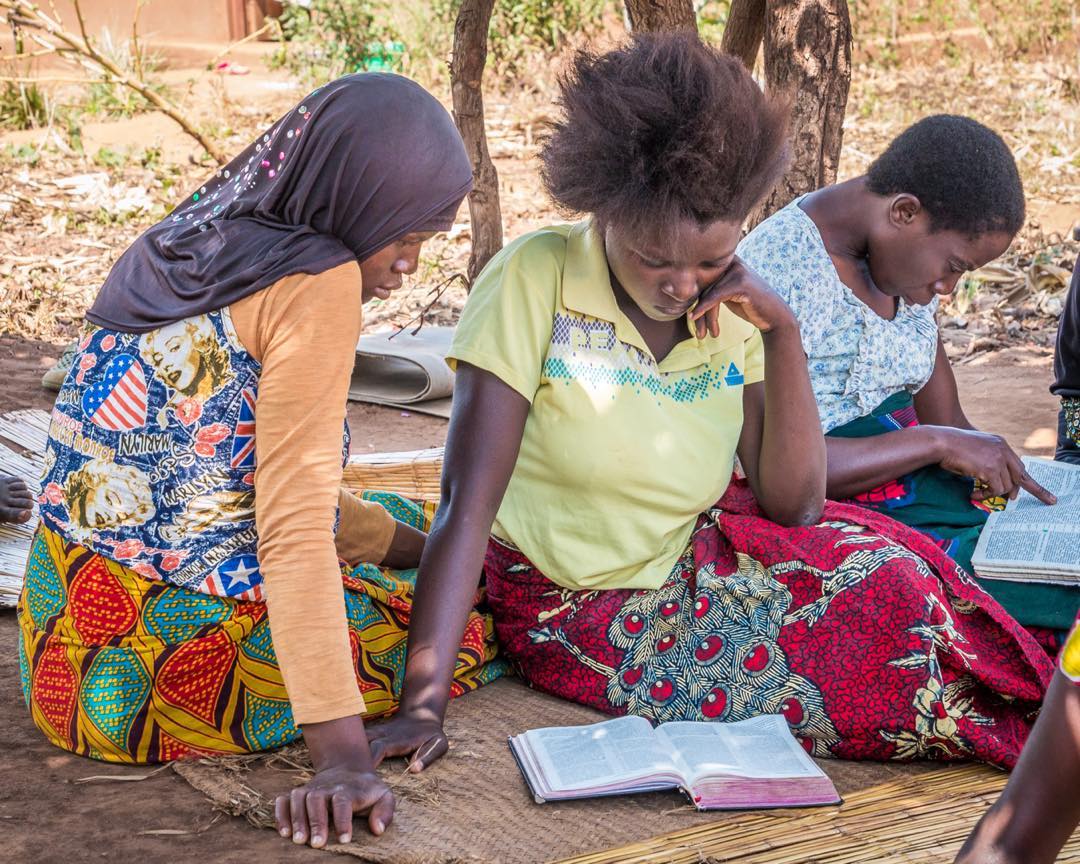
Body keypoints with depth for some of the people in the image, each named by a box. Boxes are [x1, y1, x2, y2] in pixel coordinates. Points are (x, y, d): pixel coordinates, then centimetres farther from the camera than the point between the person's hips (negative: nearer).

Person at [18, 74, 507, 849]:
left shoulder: (174, 252, 10)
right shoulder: (318, 282, -16)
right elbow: (295, 527, -25)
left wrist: (422, 546, 23)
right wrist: (344, 755, -28)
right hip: (176, 657, -8)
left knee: (404, 522, 27)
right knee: (482, 623, 9)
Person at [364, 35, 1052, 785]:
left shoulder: (728, 303, -5)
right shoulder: (535, 280, -19)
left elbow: (794, 506, -7)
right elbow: (467, 505, -22)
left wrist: (782, 331, -17)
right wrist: (423, 703, -29)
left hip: (698, 566, 5)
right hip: (583, 612, -5)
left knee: (893, 581, -16)